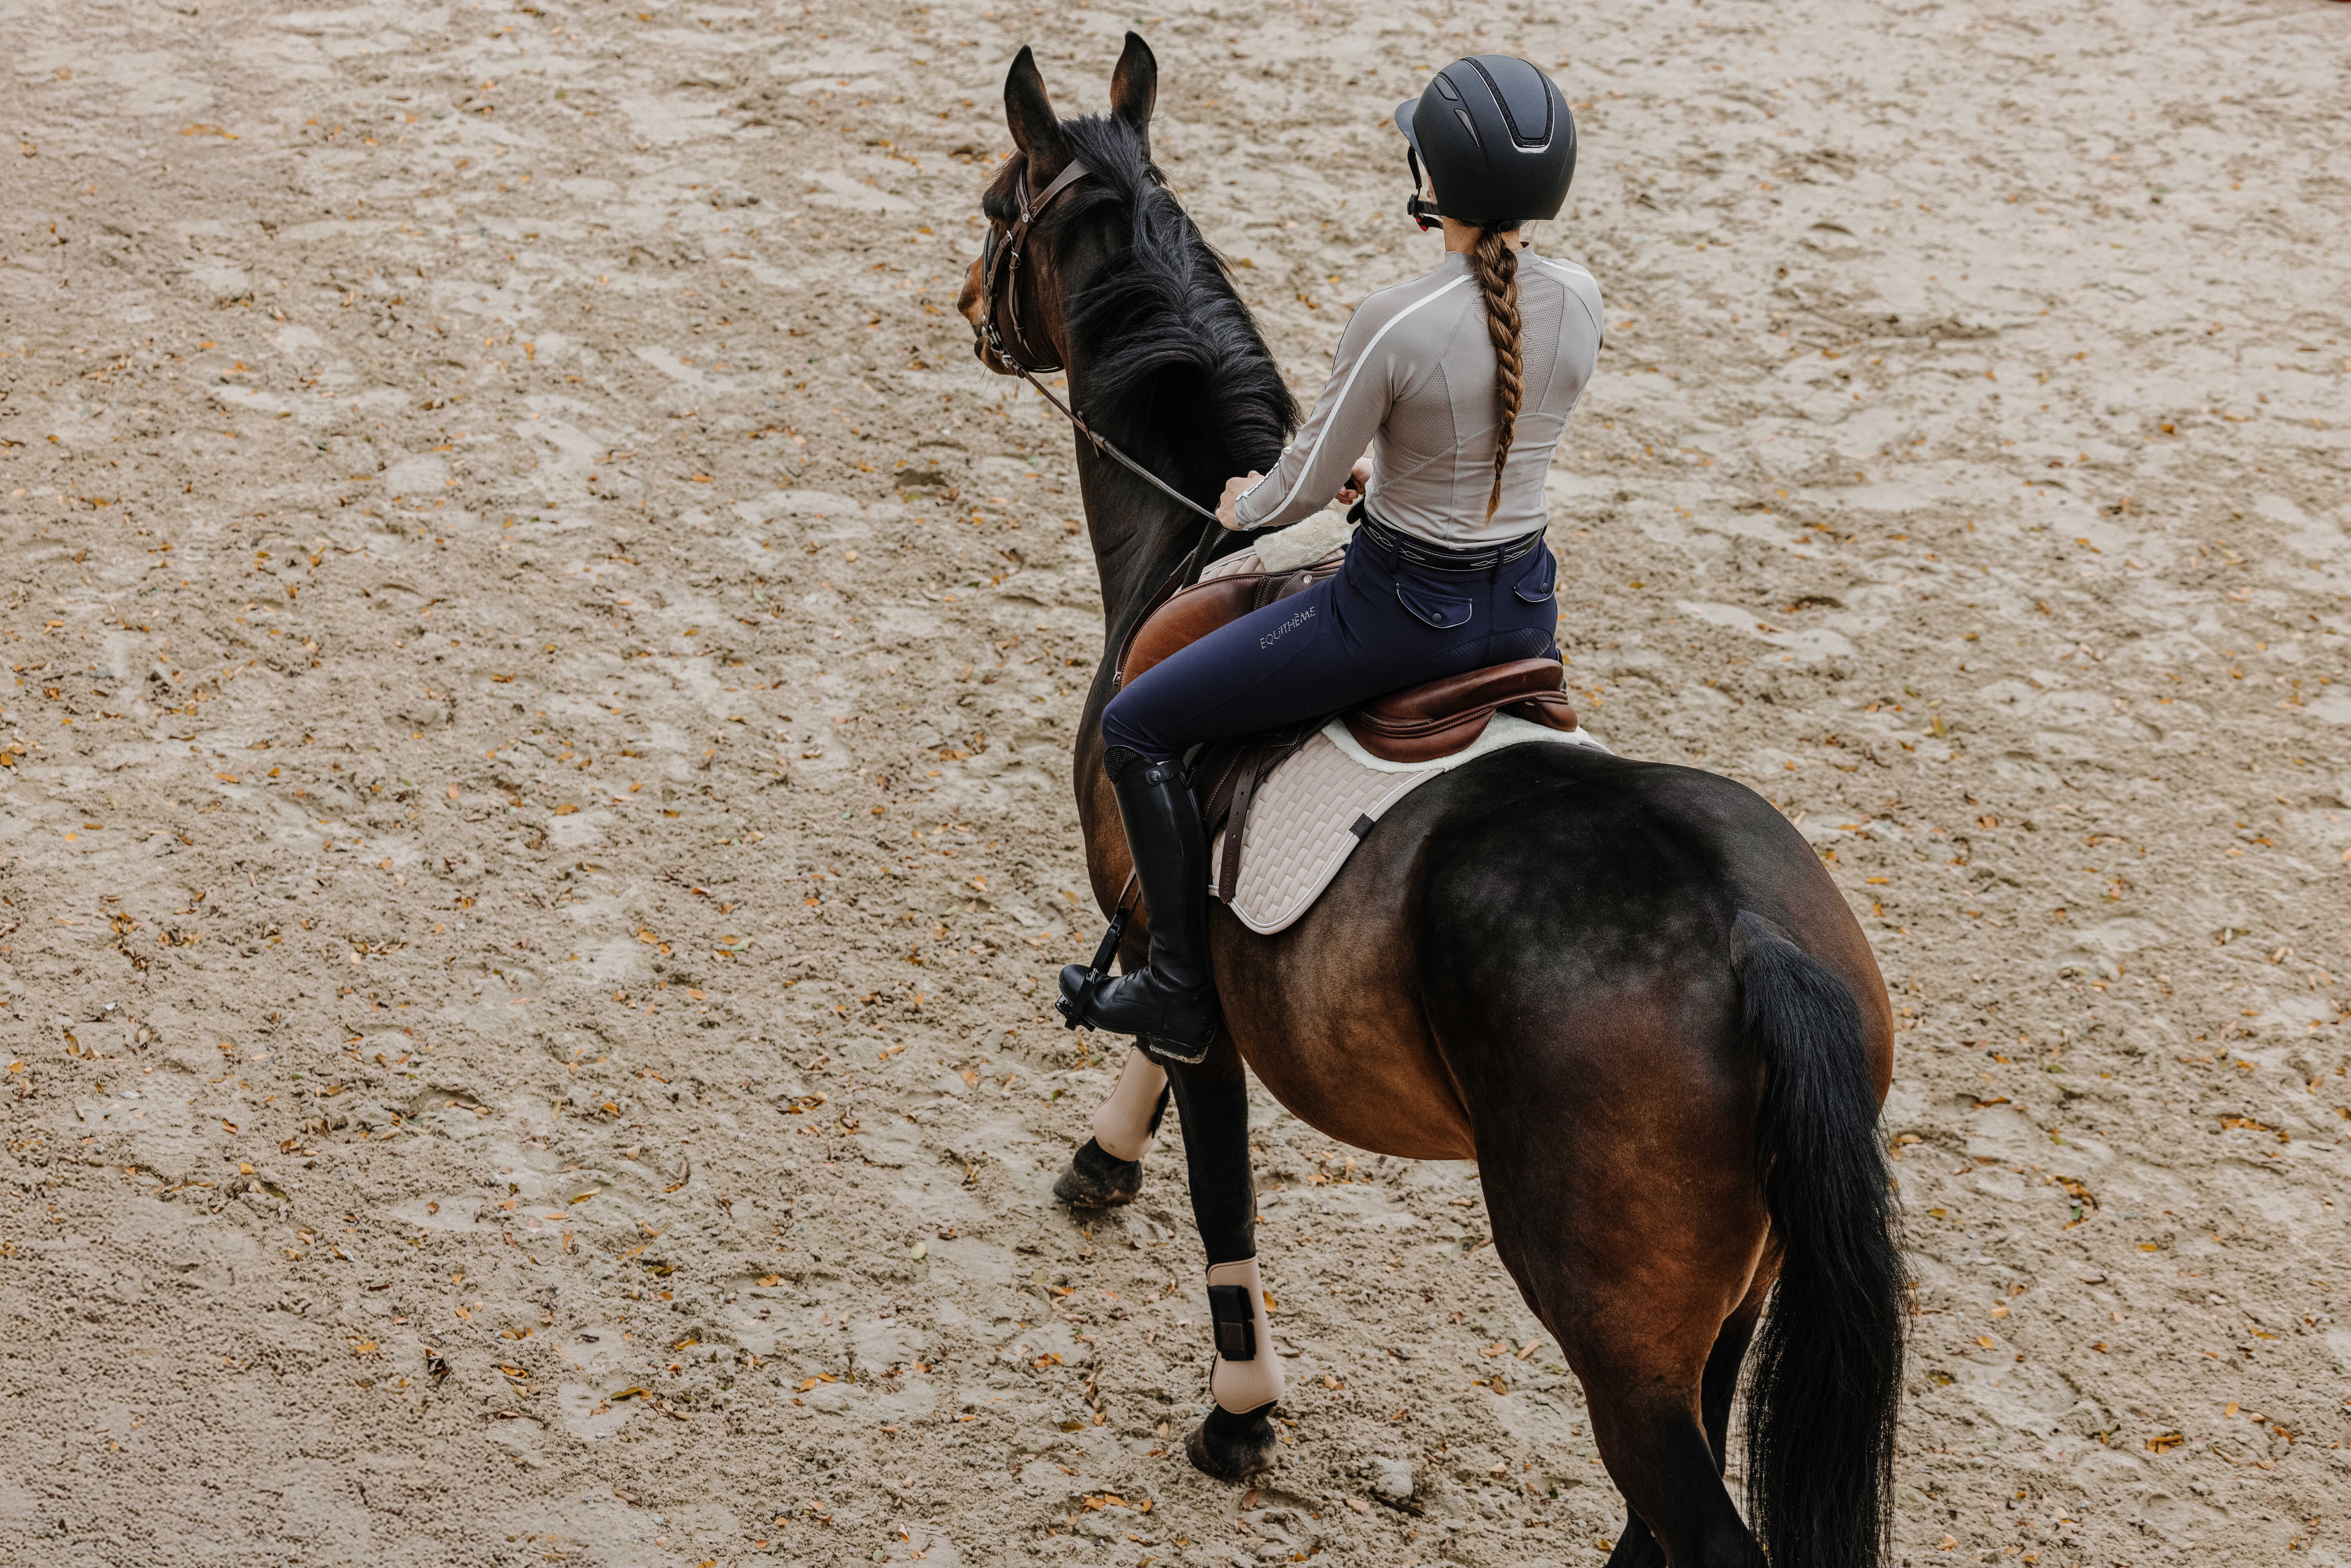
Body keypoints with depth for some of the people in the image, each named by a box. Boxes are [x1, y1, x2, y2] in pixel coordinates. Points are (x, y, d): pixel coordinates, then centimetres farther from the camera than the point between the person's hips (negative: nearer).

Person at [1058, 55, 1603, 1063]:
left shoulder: (1395, 324, -26)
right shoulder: (1580, 301, -8)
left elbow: (1306, 486, -12)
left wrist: (1246, 506, 10)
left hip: (1403, 604, -6)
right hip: (1525, 601, 6)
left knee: (1137, 728, 8)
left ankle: (1181, 996, 14)